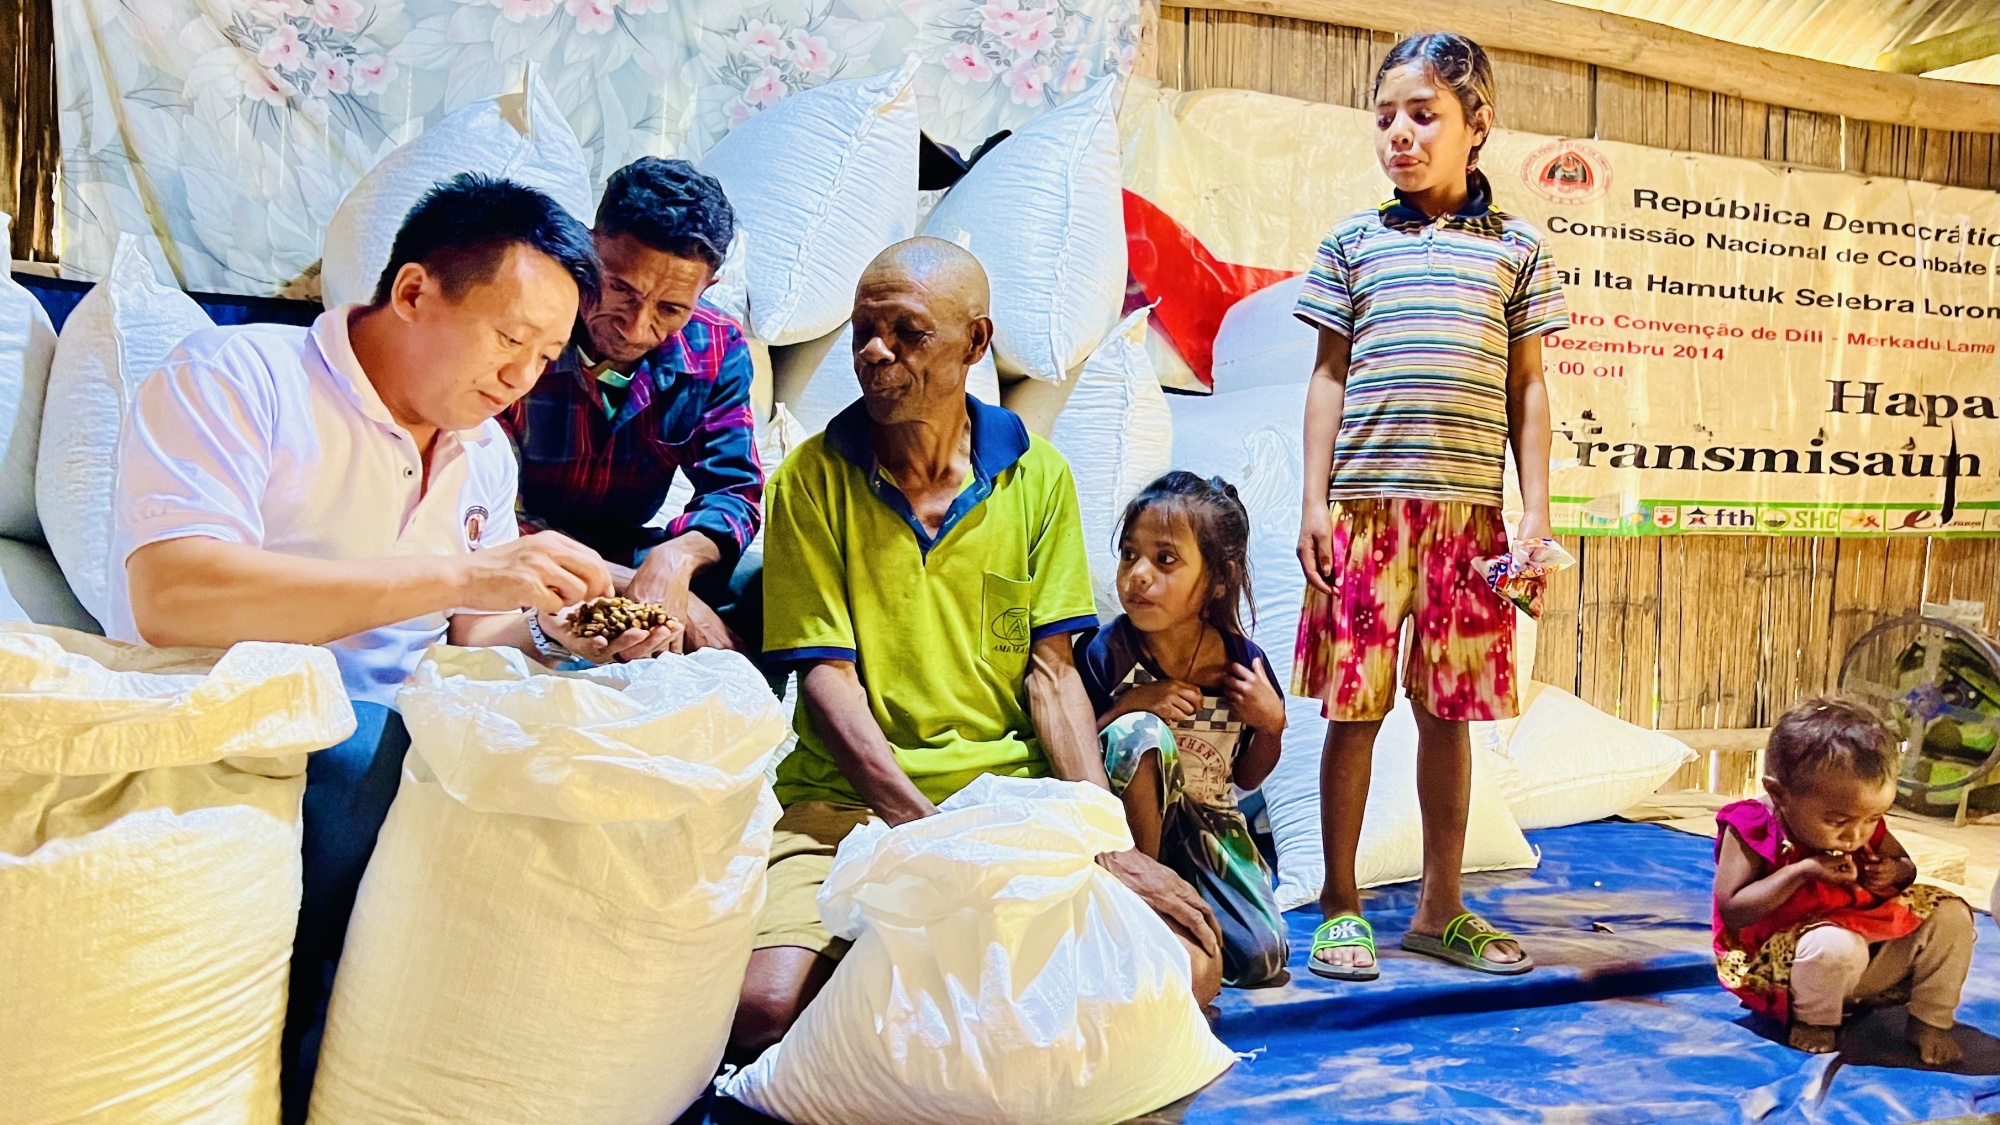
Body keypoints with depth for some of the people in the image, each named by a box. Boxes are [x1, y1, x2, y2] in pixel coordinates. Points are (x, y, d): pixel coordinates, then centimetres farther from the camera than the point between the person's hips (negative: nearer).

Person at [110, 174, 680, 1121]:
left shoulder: (486, 453, 12)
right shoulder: (238, 377, -10)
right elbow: (171, 598, -26)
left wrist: (554, 636, -9)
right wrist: (457, 571, -28)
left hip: (397, 750, 7)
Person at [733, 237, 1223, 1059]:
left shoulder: (1036, 474, 6)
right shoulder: (811, 479, -1)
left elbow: (1050, 670, 3)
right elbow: (826, 677, -7)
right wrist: (931, 830, -20)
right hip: (846, 807, -1)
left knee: (1186, 969, -19)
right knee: (759, 1008, -27)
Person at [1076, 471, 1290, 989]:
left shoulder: (1242, 661, -9)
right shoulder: (1108, 653, -18)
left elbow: (1245, 778, 5)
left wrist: (1271, 725, -15)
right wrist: (1131, 704, -28)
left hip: (1208, 824, 3)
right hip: (1128, 825, -2)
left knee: (1262, 958, -14)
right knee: (1141, 731, -33)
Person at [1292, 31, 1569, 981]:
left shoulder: (1515, 246, 10)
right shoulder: (1353, 243, 9)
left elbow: (1527, 390, 10)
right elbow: (1329, 378, 8)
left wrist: (1536, 514, 3)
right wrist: (1314, 502, 0)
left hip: (1469, 508, 1)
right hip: (1364, 502, -1)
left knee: (1449, 709, 8)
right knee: (1354, 708, 2)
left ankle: (1439, 907, 21)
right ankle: (1340, 905, 15)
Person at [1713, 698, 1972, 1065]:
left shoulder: (1865, 827, -1)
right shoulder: (1752, 828, -20)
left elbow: (1905, 865, 19)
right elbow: (1731, 911, -24)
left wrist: (1896, 872, -9)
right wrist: (1803, 871, -30)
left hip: (1874, 943, 7)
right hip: (1783, 962, -7)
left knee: (1950, 914, -6)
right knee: (1837, 946, -39)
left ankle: (1931, 1021, 8)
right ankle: (1812, 1021, -9)